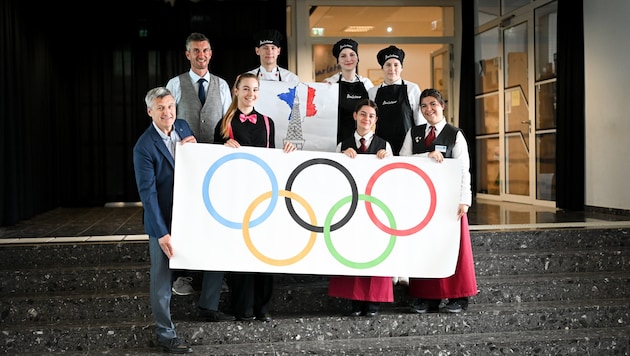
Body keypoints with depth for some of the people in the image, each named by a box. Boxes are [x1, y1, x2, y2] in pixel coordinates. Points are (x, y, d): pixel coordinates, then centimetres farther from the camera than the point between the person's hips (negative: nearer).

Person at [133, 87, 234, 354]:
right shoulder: (144, 147, -17)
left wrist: (194, 148, -10)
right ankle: (165, 334, 16)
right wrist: (162, 233, -22)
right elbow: (147, 192, -19)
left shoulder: (183, 127, 1)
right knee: (162, 277, 3)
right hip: (163, 220, -6)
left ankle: (208, 306, 34)